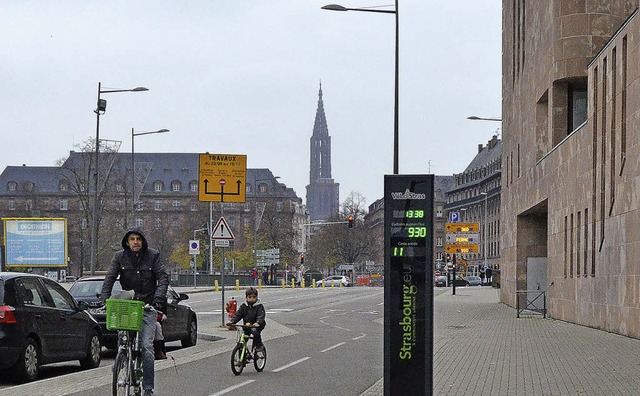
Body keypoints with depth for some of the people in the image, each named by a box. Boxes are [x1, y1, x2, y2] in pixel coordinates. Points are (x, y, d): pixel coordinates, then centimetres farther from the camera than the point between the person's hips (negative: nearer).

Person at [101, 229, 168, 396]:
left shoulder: (153, 255, -1)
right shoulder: (120, 257, 4)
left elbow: (163, 277, -6)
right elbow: (109, 279, -1)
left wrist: (158, 297, -22)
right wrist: (104, 300, -14)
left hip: (148, 306, -2)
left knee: (146, 346, -12)